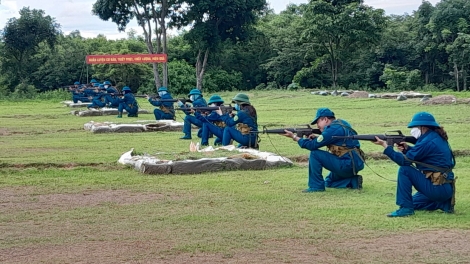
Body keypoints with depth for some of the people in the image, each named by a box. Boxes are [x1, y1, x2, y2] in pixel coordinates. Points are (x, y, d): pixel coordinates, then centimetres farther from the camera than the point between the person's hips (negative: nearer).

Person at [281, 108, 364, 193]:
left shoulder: (333, 129, -17)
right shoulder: (341, 123, 13)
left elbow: (313, 145, -15)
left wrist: (294, 137, -5)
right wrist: (316, 138, 3)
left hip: (348, 165, -10)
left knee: (314, 154, -11)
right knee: (328, 182, 27)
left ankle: (316, 186, -5)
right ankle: (353, 181, 9)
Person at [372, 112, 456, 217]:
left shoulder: (428, 142, -19)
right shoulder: (437, 138, 11)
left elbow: (405, 160, -18)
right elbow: (418, 155, 19)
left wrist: (385, 145, -13)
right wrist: (407, 148, 1)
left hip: (437, 188, -10)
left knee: (404, 170, -13)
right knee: (412, 203, 25)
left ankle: (406, 208, -10)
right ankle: (444, 203, 13)